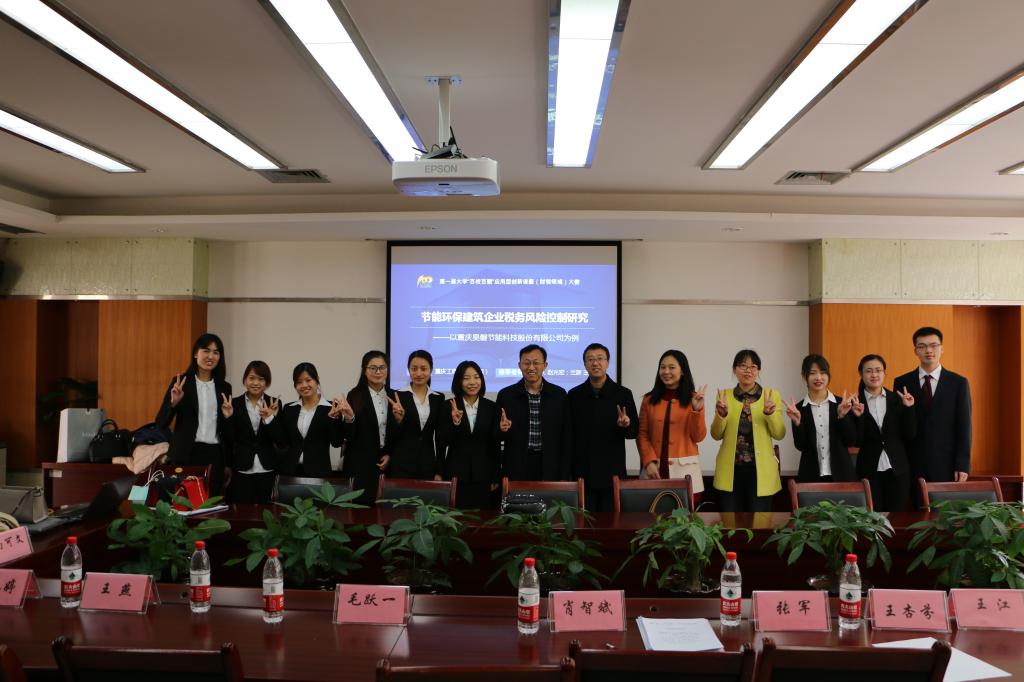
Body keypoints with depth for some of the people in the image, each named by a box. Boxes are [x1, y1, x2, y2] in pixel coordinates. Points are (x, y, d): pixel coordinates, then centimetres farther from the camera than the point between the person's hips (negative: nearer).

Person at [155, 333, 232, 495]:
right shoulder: (181, 383, 0)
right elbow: (161, 423, -3)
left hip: (215, 455, 3)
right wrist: (173, 402, -21)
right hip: (185, 454, -3)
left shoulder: (224, 387, 9)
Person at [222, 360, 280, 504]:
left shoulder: (274, 404, 2)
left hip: (266, 469, 0)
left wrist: (269, 419, -19)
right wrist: (228, 417, -14)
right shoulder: (234, 404, 2)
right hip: (241, 469, 0)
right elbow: (230, 440, 0)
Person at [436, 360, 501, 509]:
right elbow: (441, 443, -3)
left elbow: (495, 445, 7)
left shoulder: (492, 407, 4)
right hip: (455, 475, -1)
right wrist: (454, 423, -19)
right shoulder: (448, 407, 0)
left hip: (483, 476, 1)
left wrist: (497, 477, 5)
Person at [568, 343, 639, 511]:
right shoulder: (574, 395, 5)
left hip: (613, 473, -1)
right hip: (582, 472, 1)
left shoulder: (623, 394, 1)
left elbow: (635, 431, 4)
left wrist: (626, 425, -19)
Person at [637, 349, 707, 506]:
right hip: (655, 467, 1)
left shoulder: (693, 399, 5)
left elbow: (698, 437, 0)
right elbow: (642, 434, 5)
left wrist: (697, 411, -14)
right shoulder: (649, 400, 7)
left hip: (684, 468, -1)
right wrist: (649, 461, -7)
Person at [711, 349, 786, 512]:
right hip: (730, 470, 1)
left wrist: (770, 413, -18)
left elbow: (779, 435, -1)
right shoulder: (725, 396, 5)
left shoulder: (771, 395, 3)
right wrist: (721, 415, -16)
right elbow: (717, 435, 3)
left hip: (760, 469, -1)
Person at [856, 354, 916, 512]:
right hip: (869, 471, -1)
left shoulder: (897, 399, 4)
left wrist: (909, 408, -10)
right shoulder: (856, 403, -2)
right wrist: (858, 417, -21)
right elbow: (856, 441, -6)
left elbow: (910, 436, 0)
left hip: (897, 469, 2)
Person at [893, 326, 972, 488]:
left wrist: (963, 466, -4)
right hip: (912, 466, 1)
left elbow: (963, 428, 1)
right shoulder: (902, 383, 5)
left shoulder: (959, 383, 4)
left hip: (946, 465, 0)